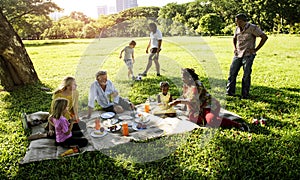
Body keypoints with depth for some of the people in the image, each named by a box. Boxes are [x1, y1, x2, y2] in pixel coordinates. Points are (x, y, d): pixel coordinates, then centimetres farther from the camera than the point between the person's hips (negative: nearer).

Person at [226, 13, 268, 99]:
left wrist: (256, 49, -10)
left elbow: (264, 37, -9)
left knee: (246, 75, -4)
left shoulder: (252, 28, -9)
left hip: (248, 54, -6)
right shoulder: (237, 28, 10)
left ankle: (245, 95, 6)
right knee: (232, 72, 1)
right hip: (238, 54, 6)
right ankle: (230, 92, 11)